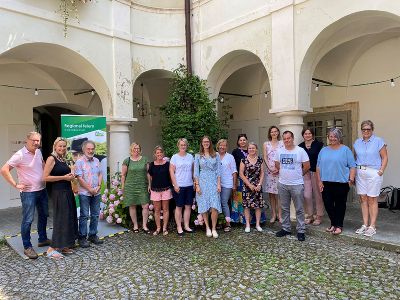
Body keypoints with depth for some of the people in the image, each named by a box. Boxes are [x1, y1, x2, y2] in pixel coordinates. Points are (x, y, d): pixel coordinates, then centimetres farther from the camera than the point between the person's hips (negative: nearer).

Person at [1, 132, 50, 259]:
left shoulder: (38, 152, 4)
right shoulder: (20, 155, -17)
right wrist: (16, 185, -18)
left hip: (42, 190, 8)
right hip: (28, 192, -7)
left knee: (43, 216, 18)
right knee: (28, 220, 0)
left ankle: (43, 239, 34)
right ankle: (27, 247, 13)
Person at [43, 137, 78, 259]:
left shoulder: (63, 160, 14)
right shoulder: (51, 158, -8)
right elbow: (45, 177, -15)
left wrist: (70, 176, 5)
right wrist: (64, 177, -15)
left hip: (67, 191, 8)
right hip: (58, 192, -8)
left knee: (69, 218, 10)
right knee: (60, 219, -6)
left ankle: (63, 246, 20)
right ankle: (52, 249, 4)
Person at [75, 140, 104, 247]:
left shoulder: (96, 161, 10)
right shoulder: (80, 162, -8)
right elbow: (80, 178, -13)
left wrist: (98, 186, -2)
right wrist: (90, 189, -12)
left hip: (96, 193, 6)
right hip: (85, 193, -5)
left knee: (95, 215, 11)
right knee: (84, 215, 1)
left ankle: (93, 235, 23)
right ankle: (82, 237, 12)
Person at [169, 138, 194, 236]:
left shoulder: (190, 156, 9)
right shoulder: (174, 157, -2)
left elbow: (193, 170, 13)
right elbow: (171, 171, -5)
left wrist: (195, 182, 7)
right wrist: (175, 185, -11)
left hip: (189, 185, 4)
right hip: (179, 186, -4)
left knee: (188, 206, 8)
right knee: (179, 207, 3)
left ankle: (186, 226, 19)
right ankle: (179, 227, 13)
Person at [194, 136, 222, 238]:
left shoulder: (216, 155, 7)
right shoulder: (198, 156, 6)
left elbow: (218, 170, 5)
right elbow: (196, 171, 3)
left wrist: (219, 184, -2)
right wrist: (197, 185, -4)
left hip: (213, 182, 0)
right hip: (202, 182, 0)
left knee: (214, 207, -8)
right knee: (204, 207, 2)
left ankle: (214, 228, 5)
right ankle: (207, 228, 16)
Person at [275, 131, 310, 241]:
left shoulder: (300, 150, -7)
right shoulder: (279, 151, 4)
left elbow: (307, 166, -2)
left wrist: (299, 174, 7)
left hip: (297, 184, -4)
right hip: (282, 184, 4)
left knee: (299, 209, 4)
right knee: (284, 208, 13)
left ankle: (301, 230, 15)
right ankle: (285, 228, 26)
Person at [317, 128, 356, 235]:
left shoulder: (345, 150, -1)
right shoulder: (324, 150, 10)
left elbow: (352, 166, -3)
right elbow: (318, 167, 11)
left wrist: (351, 180, -10)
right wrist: (319, 181, 6)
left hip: (341, 182, -4)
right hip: (326, 183, 4)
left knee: (340, 205, 6)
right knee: (328, 204, 7)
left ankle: (339, 226, 19)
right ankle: (333, 224, 25)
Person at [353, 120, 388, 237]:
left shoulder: (379, 141, -2)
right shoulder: (357, 142, 11)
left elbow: (385, 158, -1)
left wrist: (381, 171, -11)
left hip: (373, 173, -4)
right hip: (360, 173, 4)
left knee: (372, 200, -1)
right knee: (363, 199, 8)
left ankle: (372, 226, 7)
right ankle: (365, 225, 16)